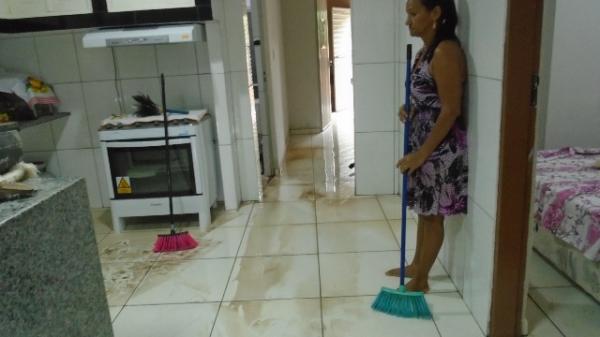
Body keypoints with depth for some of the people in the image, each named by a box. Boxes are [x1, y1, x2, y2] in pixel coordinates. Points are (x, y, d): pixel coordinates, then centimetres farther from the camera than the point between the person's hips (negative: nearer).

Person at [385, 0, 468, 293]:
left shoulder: (446, 51, -19)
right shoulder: (425, 51, 10)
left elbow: (451, 110, -22)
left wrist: (421, 154, -20)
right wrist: (408, 111, -2)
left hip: (440, 148, -9)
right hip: (423, 143, 9)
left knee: (433, 215, 5)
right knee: (423, 211, 20)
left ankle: (420, 280, 21)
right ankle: (416, 265, 37)